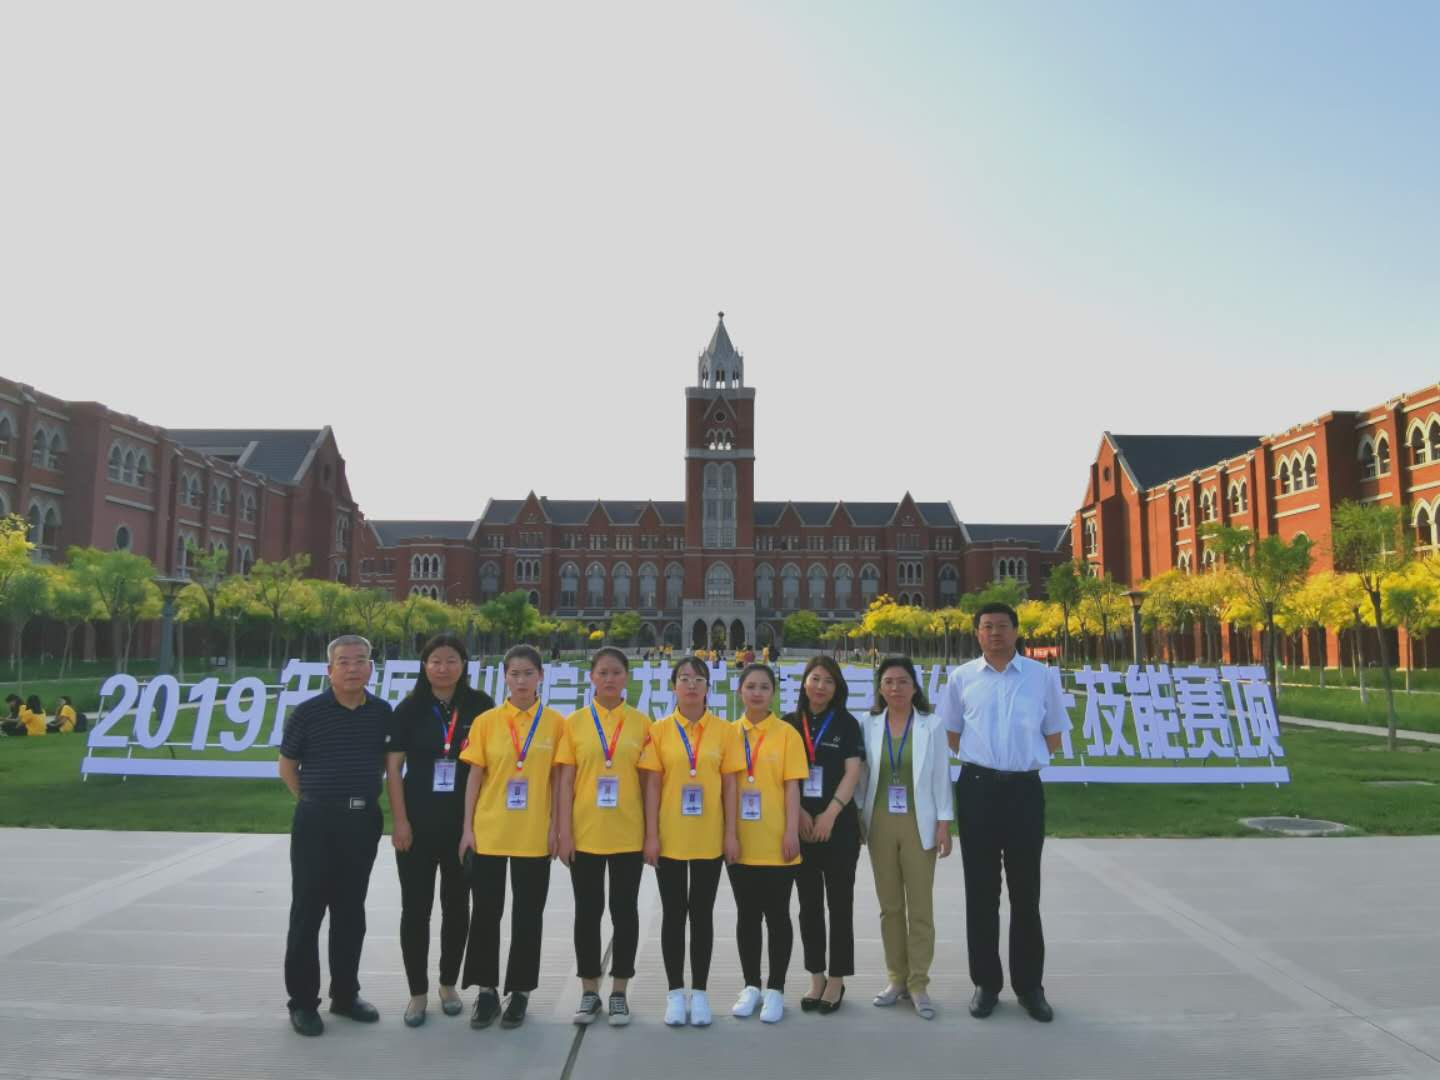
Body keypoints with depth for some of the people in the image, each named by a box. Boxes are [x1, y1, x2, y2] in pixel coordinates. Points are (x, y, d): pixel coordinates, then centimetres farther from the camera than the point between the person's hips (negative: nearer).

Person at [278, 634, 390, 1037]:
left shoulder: (382, 712, 2)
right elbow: (287, 766, 4)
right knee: (307, 911, 3)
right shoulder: (308, 712, -7)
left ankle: (345, 994, 25)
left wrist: (365, 799, 11)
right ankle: (303, 1001, 15)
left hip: (364, 821, 3)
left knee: (350, 911, 13)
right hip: (317, 821, -3)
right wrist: (314, 801, 5)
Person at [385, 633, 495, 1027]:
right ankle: (417, 993, 18)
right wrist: (400, 820, -8)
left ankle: (448, 985, 28)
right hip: (418, 823, -1)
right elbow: (393, 767, -2)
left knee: (457, 906, 11)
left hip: (464, 823, 1)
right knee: (416, 907, 4)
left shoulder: (479, 706, -1)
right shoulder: (409, 709, -2)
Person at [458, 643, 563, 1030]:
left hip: (534, 836, -1)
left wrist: (555, 826, -4)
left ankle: (520, 991, 23)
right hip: (488, 833, 1)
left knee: (528, 914, 8)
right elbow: (474, 777, 2)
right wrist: (467, 828, -1)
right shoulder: (486, 721, 0)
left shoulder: (555, 723, -2)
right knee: (485, 912, 7)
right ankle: (487, 989, 24)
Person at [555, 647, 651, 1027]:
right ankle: (589, 992, 23)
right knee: (587, 912, 9)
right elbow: (565, 781, 0)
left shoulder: (641, 723, 1)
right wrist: (564, 831, -6)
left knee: (624, 911, 8)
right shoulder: (575, 722, 0)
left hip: (628, 835, 0)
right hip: (585, 835, 0)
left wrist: (651, 832, 1)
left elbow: (648, 780, 4)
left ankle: (619, 993, 21)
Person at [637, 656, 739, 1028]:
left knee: (702, 914, 9)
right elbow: (652, 785, -2)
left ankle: (700, 992, 21)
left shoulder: (724, 731, 0)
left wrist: (731, 833, -3)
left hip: (709, 839, 0)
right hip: (670, 839, 0)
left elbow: (729, 785, 2)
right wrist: (651, 834, -6)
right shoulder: (659, 730, -1)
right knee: (673, 913, 8)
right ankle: (676, 992, 20)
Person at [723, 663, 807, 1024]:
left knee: (777, 916, 7)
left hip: (776, 843, -2)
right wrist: (727, 832, 1)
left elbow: (792, 787, -6)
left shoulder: (787, 734, -4)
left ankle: (775, 989, 20)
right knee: (747, 915, 12)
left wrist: (792, 832, -12)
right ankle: (751, 986, 26)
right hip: (740, 843, 3)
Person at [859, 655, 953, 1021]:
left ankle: (919, 984, 13)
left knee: (920, 907, 2)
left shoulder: (931, 725, -3)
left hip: (918, 824, -2)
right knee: (889, 906, 10)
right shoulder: (870, 727, 1)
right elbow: (863, 776, 3)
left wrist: (944, 824, -5)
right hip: (880, 824, 2)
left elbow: (940, 777, -2)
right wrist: (857, 821, 1)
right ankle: (897, 978, 22)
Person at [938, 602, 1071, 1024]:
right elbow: (951, 736, 12)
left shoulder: (1042, 676, 2)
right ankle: (986, 982, 19)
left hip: (1024, 788, -1)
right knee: (981, 890, 8)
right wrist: (986, 757, 5)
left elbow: (1053, 739, 9)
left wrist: (1020, 756, 4)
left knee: (1025, 891, 8)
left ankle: (1029, 985, 21)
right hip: (978, 788, 1)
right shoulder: (961, 678, 4)